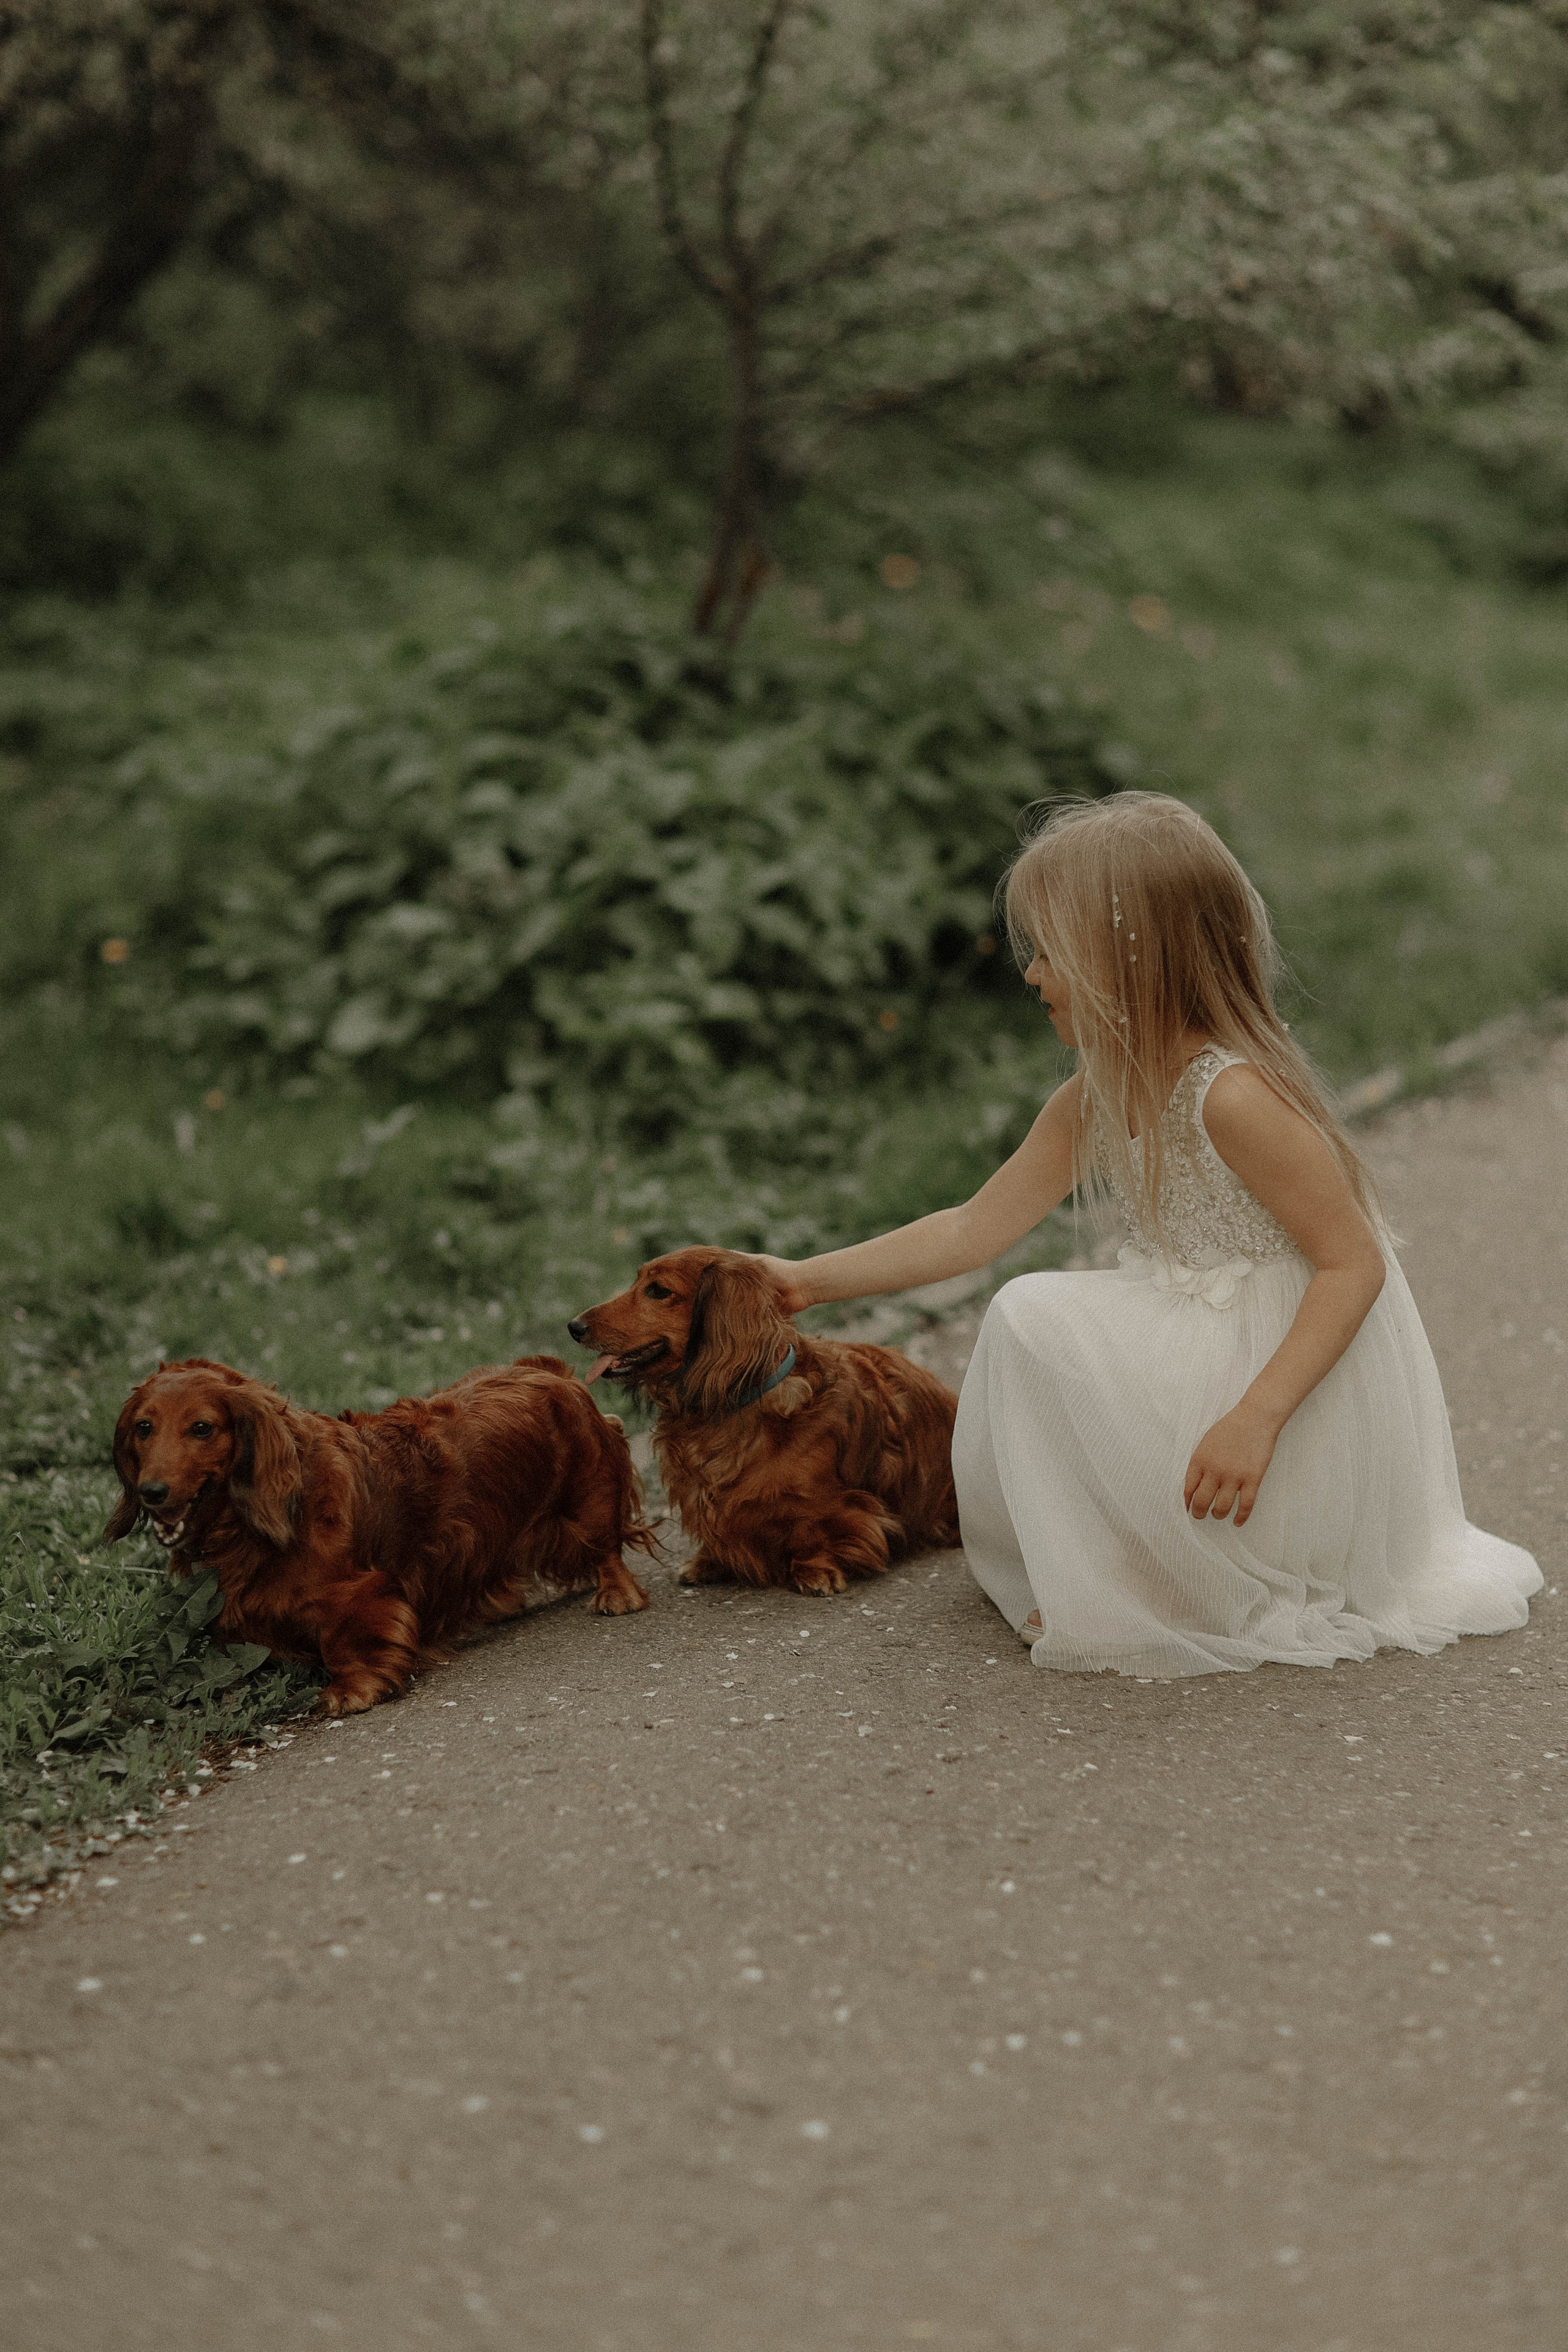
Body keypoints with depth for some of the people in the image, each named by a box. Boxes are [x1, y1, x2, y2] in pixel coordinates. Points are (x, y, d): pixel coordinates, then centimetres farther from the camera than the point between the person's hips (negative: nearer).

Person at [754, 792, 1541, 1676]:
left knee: (1036, 1321, -17)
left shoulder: (1234, 1096, -23)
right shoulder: (1094, 1102, 3)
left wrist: (1253, 1418, -31)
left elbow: (1355, 1262, -23)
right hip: (1209, 1358, 10)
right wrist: (813, 1280, 8)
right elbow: (974, 1231, 8)